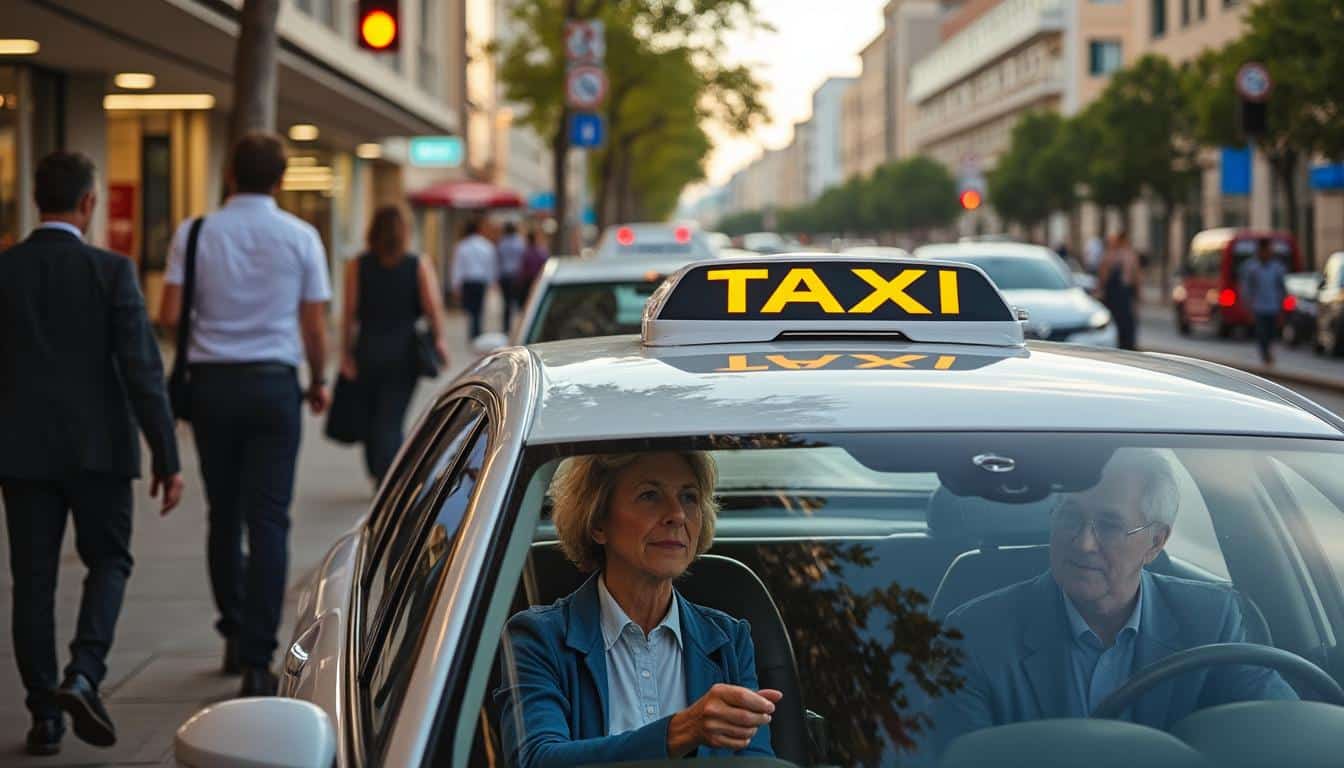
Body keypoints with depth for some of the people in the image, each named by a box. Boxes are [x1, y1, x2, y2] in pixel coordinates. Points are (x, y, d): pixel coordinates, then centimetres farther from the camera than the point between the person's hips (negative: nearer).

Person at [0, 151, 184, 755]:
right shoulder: (111, 272, -8)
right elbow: (142, 370, -11)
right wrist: (166, 459, -8)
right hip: (98, 447, -2)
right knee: (108, 561, 14)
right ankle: (83, 676, -7)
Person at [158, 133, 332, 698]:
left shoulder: (195, 233, -1)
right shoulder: (301, 237, -1)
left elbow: (168, 317, -6)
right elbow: (315, 326, 0)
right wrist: (319, 383, 15)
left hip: (212, 381, 2)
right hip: (274, 382, -1)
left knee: (223, 514, 15)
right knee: (269, 519, -2)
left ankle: (235, 635, 26)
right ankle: (257, 660, -7)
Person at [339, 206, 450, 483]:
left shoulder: (357, 266, 0)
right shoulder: (419, 266, 0)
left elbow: (349, 312, -4)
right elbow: (433, 307, -10)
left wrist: (346, 353, -2)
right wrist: (438, 340, -2)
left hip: (367, 350, 1)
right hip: (405, 351, -1)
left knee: (371, 415, 16)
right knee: (391, 419, -1)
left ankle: (377, 474, 22)